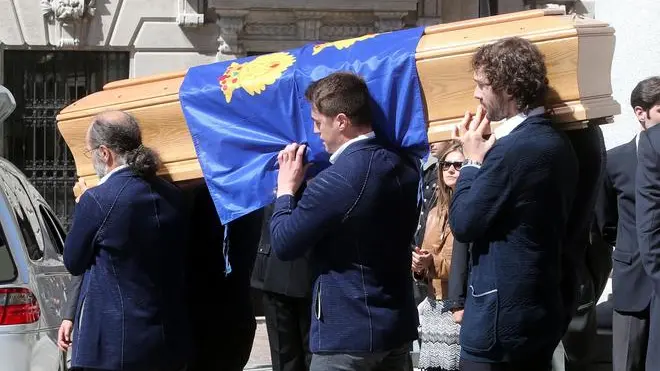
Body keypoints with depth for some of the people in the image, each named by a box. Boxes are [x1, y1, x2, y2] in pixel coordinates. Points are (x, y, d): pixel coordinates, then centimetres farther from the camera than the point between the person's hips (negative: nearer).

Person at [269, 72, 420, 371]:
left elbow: (283, 245, -12)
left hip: (348, 332, -8)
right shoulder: (406, 165, 3)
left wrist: (286, 189, 3)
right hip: (399, 324, 8)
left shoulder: (335, 181, -21)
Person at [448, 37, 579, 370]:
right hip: (542, 309, 9)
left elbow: (463, 224, -15)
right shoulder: (557, 143, 9)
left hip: (501, 318, -9)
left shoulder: (512, 149, -20)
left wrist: (473, 161, -3)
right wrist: (485, 160, 7)